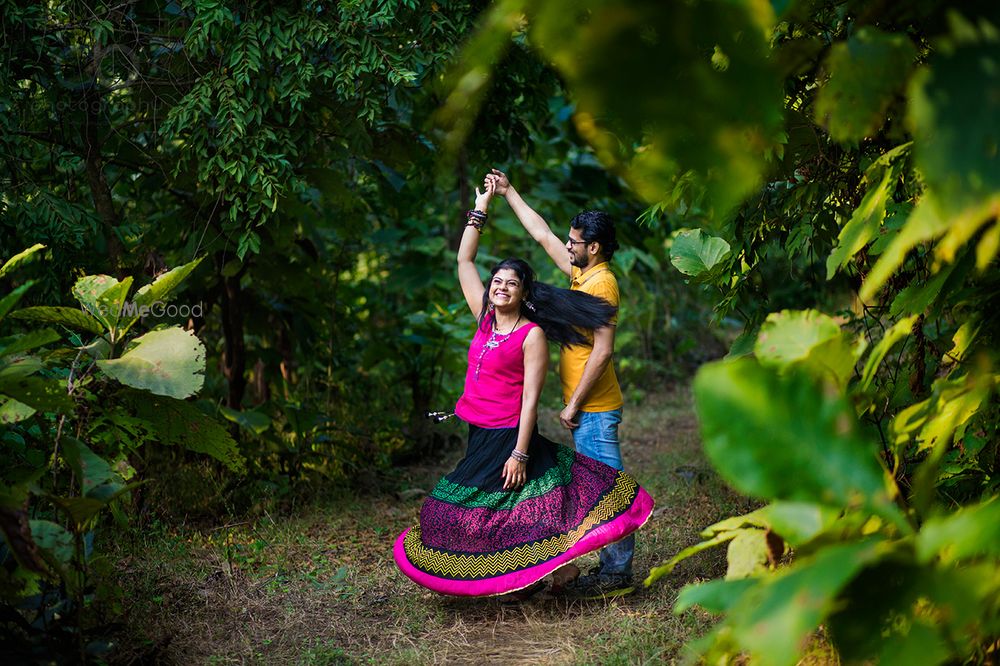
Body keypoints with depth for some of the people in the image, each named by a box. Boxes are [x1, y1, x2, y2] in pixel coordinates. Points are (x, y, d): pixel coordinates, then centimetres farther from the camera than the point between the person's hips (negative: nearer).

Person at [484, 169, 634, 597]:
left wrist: (573, 404, -19)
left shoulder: (601, 283, -16)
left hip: (594, 408, -10)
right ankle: (613, 565, 20)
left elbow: (602, 351, -21)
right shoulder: (581, 273, 11)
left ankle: (617, 573, 1)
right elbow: (542, 235, 23)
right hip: (588, 407, 10)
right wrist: (508, 193, 27)